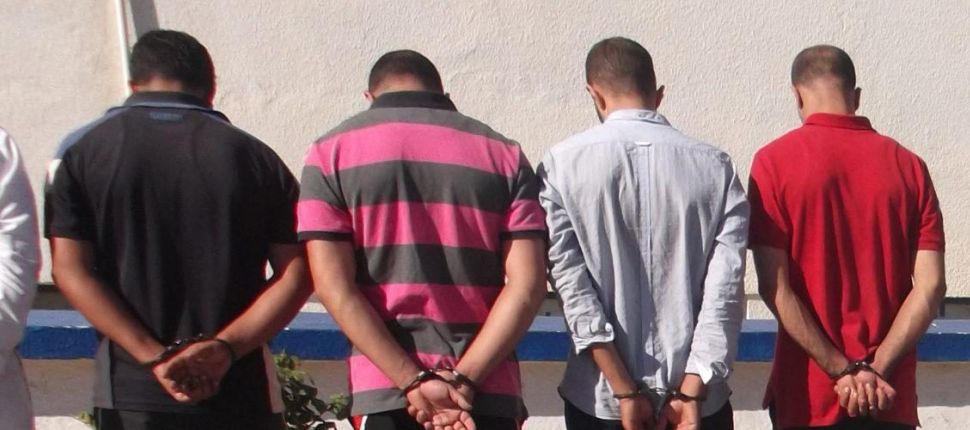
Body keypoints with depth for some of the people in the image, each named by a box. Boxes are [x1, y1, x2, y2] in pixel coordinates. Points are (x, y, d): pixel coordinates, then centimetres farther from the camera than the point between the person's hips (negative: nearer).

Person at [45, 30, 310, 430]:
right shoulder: (255, 156, 4)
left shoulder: (82, 150, 3)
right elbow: (296, 275, -4)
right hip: (240, 392, 1)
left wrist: (156, 357, -11)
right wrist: (225, 347, -12)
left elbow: (71, 272, -6)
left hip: (131, 395, 0)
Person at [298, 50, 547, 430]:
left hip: (385, 395, -1)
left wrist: (415, 382, -11)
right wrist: (462, 381, -9)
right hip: (489, 396, 1)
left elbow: (334, 286, -8)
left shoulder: (332, 153, 3)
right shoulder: (504, 155, 7)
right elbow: (527, 285, -4)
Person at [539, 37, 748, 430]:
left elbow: (572, 287, -11)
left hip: (600, 398, -1)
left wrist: (624, 391, -10)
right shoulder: (714, 166, -2)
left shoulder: (563, 164, -6)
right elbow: (725, 289, -9)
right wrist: (691, 391, -10)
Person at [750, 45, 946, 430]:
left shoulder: (774, 161, -7)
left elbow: (774, 287, -14)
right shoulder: (908, 165, 1)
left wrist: (843, 370, -12)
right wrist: (875, 371, -9)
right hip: (890, 398, 3)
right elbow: (930, 286, -6)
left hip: (809, 394, -2)